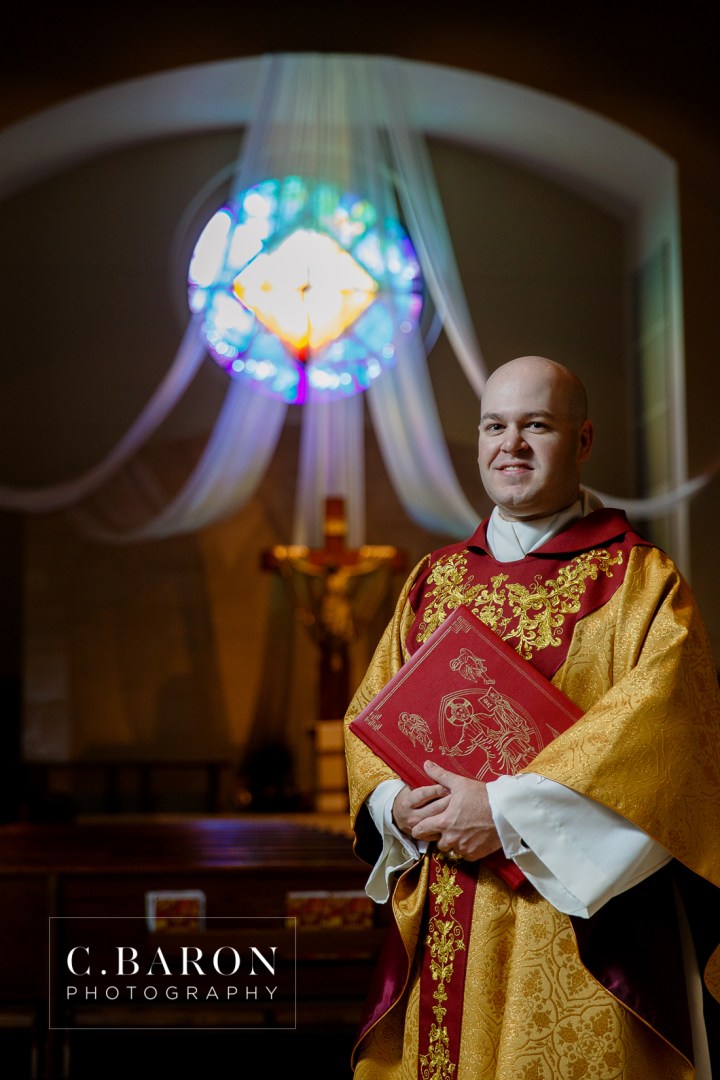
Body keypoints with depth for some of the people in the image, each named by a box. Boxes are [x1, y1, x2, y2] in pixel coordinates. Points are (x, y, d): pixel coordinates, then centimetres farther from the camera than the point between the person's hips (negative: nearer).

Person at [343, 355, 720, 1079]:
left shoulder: (640, 580, -2)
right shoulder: (434, 579, 12)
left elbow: (659, 722, -15)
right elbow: (370, 710, 13)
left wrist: (508, 808, -19)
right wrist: (394, 803, -8)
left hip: (580, 925, -4)